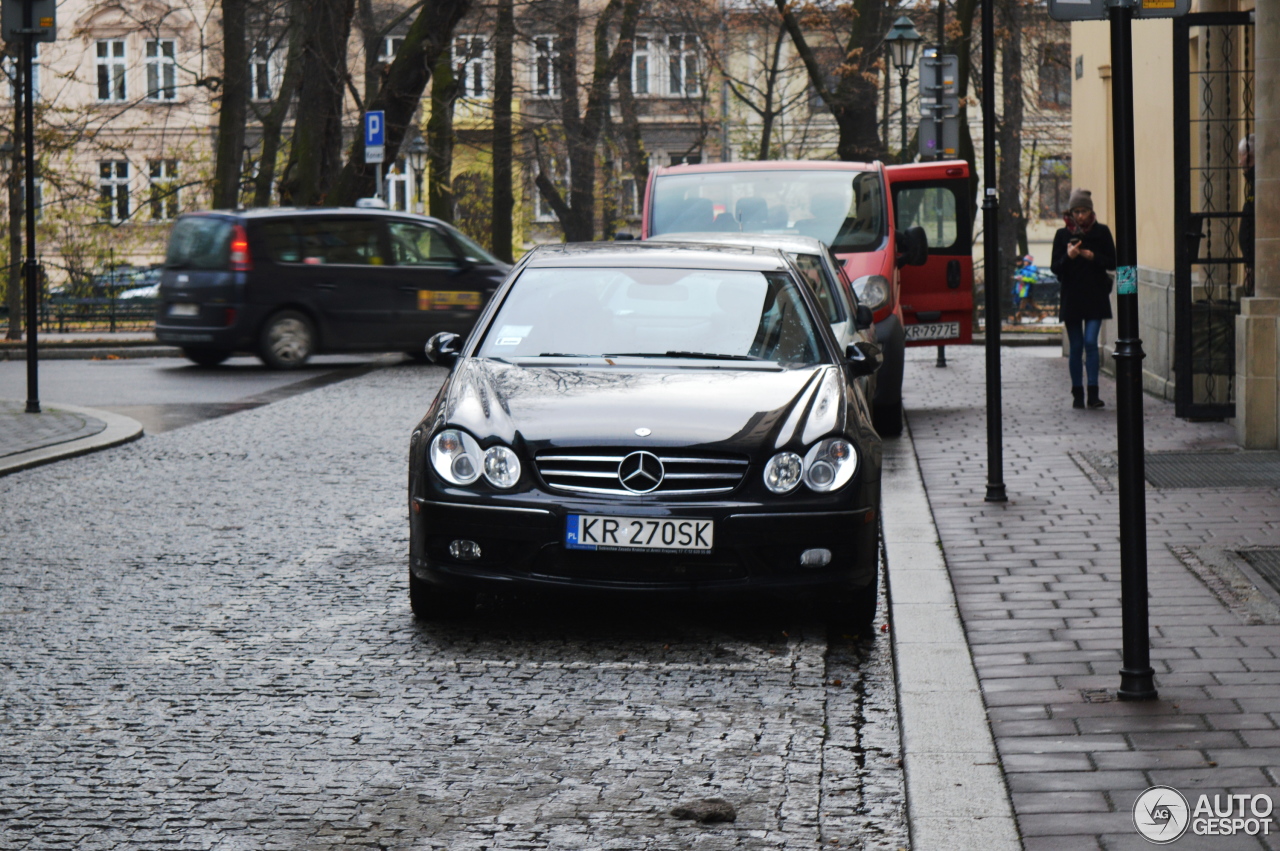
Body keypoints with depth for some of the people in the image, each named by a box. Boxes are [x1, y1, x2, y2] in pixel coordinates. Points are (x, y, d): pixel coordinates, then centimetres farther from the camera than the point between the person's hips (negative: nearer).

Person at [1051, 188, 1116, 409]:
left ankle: (1093, 393, -11)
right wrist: (1068, 257, -18)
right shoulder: (1062, 234, 3)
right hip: (1071, 297, 1)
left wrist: (1093, 257, -14)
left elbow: (1112, 263, 3)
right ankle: (1077, 393, 12)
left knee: (1091, 342, -11)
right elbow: (1055, 268, 1)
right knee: (1075, 347, 4)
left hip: (1095, 297, -1)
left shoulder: (1102, 232, 2)